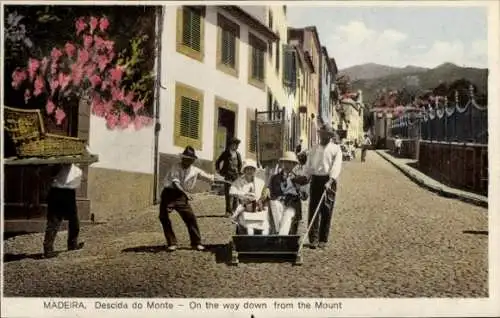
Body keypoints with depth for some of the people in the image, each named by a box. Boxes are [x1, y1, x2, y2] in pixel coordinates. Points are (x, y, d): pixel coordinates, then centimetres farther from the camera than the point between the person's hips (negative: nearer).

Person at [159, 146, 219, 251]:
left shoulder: (195, 171, 4)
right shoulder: (176, 167, -6)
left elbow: (209, 177, 9)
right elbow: (175, 181, -17)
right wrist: (185, 192, -26)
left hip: (181, 196, 2)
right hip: (169, 193, -2)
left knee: (191, 218, -4)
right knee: (164, 217, -9)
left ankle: (196, 243, 10)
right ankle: (172, 243, 4)